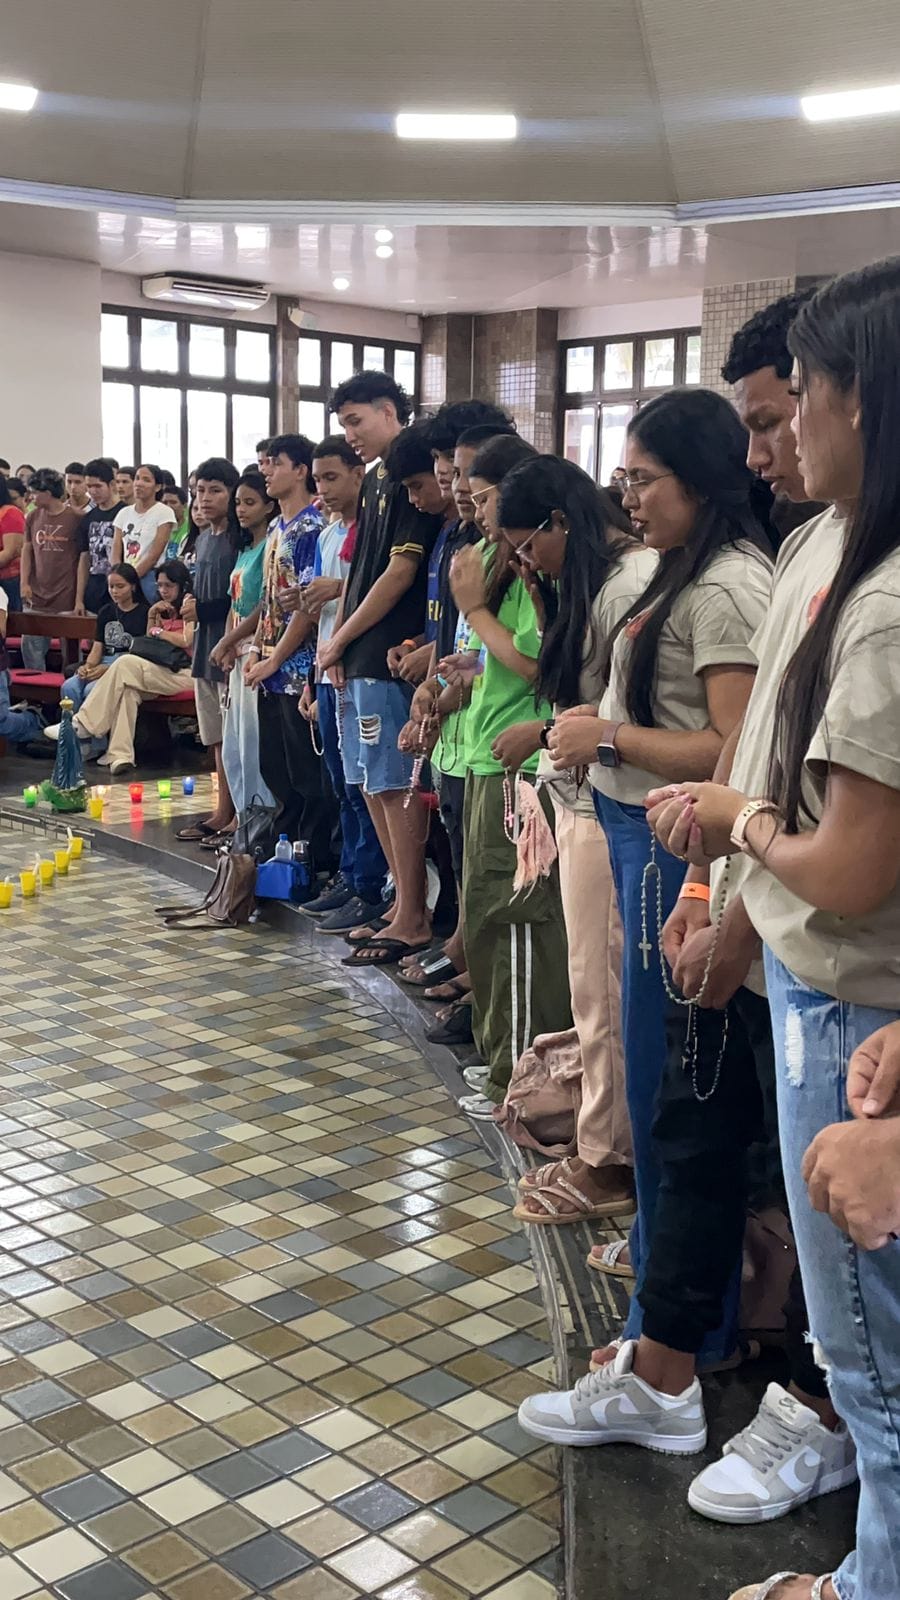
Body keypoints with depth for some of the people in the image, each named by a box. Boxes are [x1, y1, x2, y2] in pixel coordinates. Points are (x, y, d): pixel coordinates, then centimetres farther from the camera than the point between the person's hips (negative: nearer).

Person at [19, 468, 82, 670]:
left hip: (66, 597, -4)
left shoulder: (75, 517, -5)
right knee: (31, 646, 2)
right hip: (36, 596, 4)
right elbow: (27, 550, 15)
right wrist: (24, 583, 3)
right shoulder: (33, 517, 9)